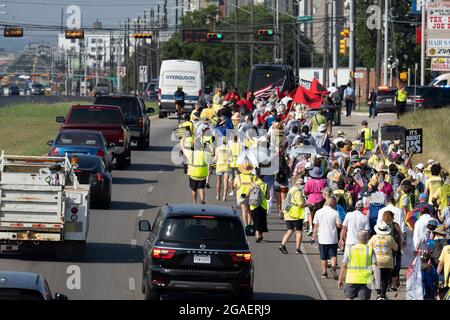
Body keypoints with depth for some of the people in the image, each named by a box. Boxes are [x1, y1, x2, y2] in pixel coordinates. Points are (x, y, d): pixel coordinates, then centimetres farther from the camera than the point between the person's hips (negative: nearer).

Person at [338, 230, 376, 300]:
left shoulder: (350, 250, 1)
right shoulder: (370, 250, -1)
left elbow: (344, 266, 1)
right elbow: (374, 265, -6)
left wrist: (340, 279, 8)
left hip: (351, 279, 0)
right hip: (366, 280, 0)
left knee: (349, 298, 8)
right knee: (364, 299, 2)